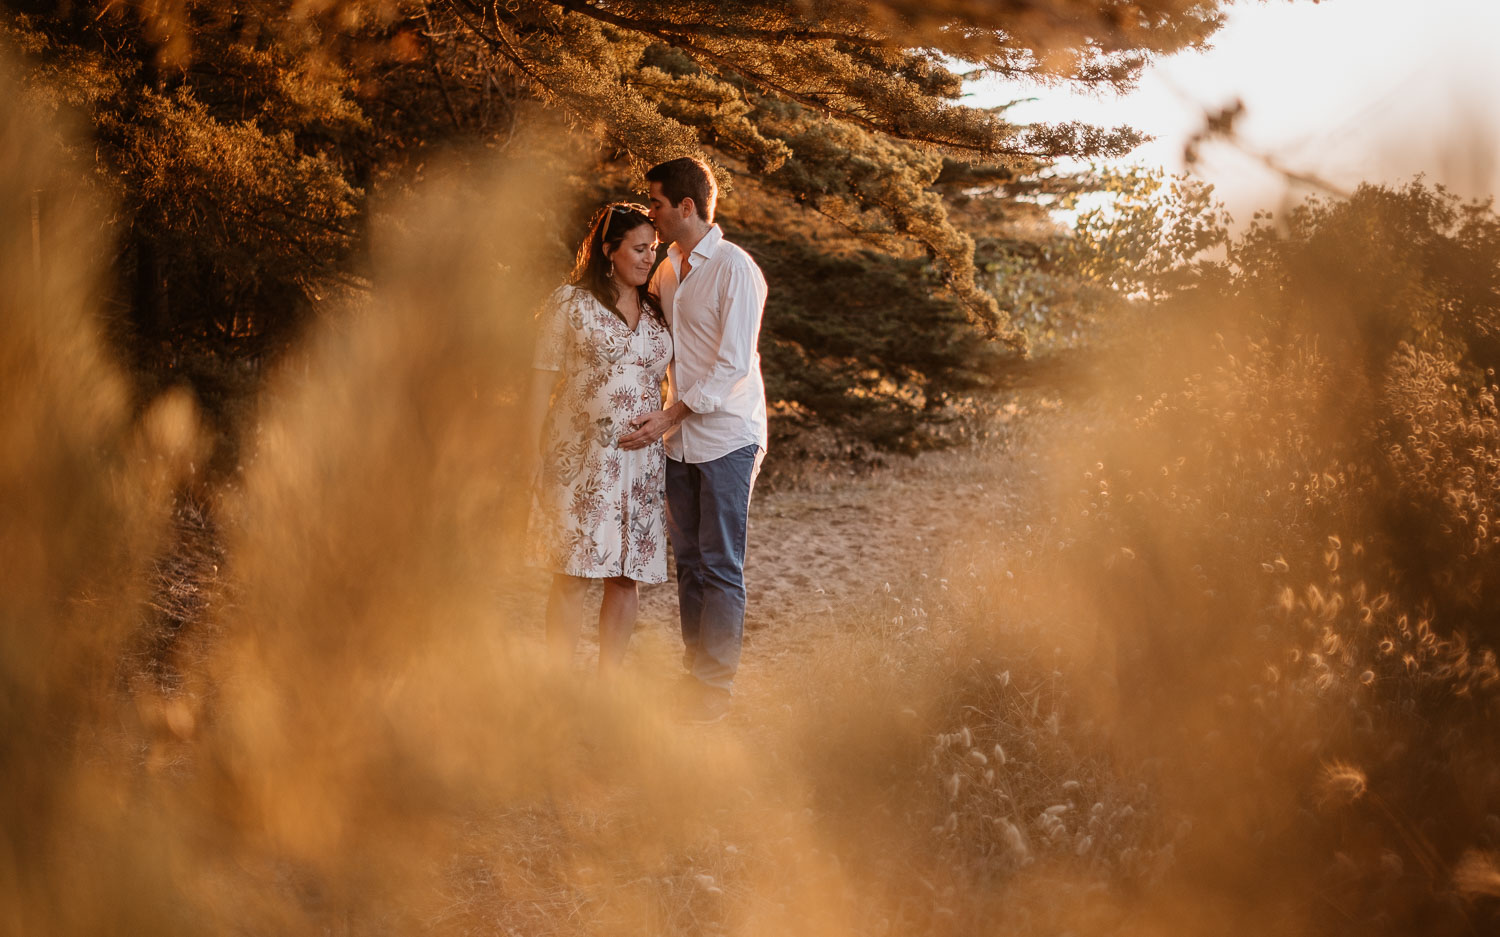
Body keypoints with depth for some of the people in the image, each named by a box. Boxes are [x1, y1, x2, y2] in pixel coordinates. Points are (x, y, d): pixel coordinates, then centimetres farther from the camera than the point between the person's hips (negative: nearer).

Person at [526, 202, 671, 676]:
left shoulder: (656, 312, 13)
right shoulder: (570, 303, -1)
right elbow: (543, 379, -1)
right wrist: (534, 454, -5)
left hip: (641, 459, 5)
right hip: (580, 456, -4)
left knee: (626, 575, 5)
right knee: (573, 574, -4)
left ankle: (608, 681, 15)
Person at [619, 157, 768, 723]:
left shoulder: (734, 269, -12)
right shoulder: (666, 272, 12)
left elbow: (733, 364, -17)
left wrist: (671, 413, -19)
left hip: (726, 437, -7)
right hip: (680, 441, 7)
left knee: (720, 566, -3)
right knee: (689, 563, 9)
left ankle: (715, 686, 1)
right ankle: (693, 675, 16)